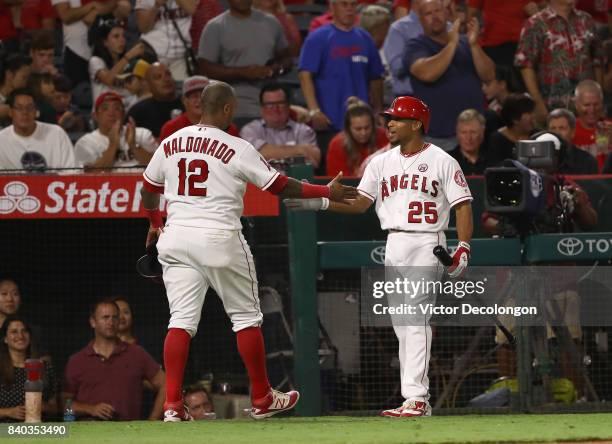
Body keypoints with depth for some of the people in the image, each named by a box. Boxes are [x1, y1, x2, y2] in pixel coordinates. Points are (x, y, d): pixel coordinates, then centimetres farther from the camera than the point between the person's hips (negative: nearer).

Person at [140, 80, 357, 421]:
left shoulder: (170, 143, 7)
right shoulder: (237, 149, -8)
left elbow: (149, 190, 19)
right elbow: (281, 186, -4)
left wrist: (155, 222, 40)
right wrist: (328, 192, 8)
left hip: (176, 238, 4)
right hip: (220, 238, -4)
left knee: (181, 319, 2)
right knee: (246, 316, 11)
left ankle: (172, 404, -10)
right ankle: (262, 399, 19)